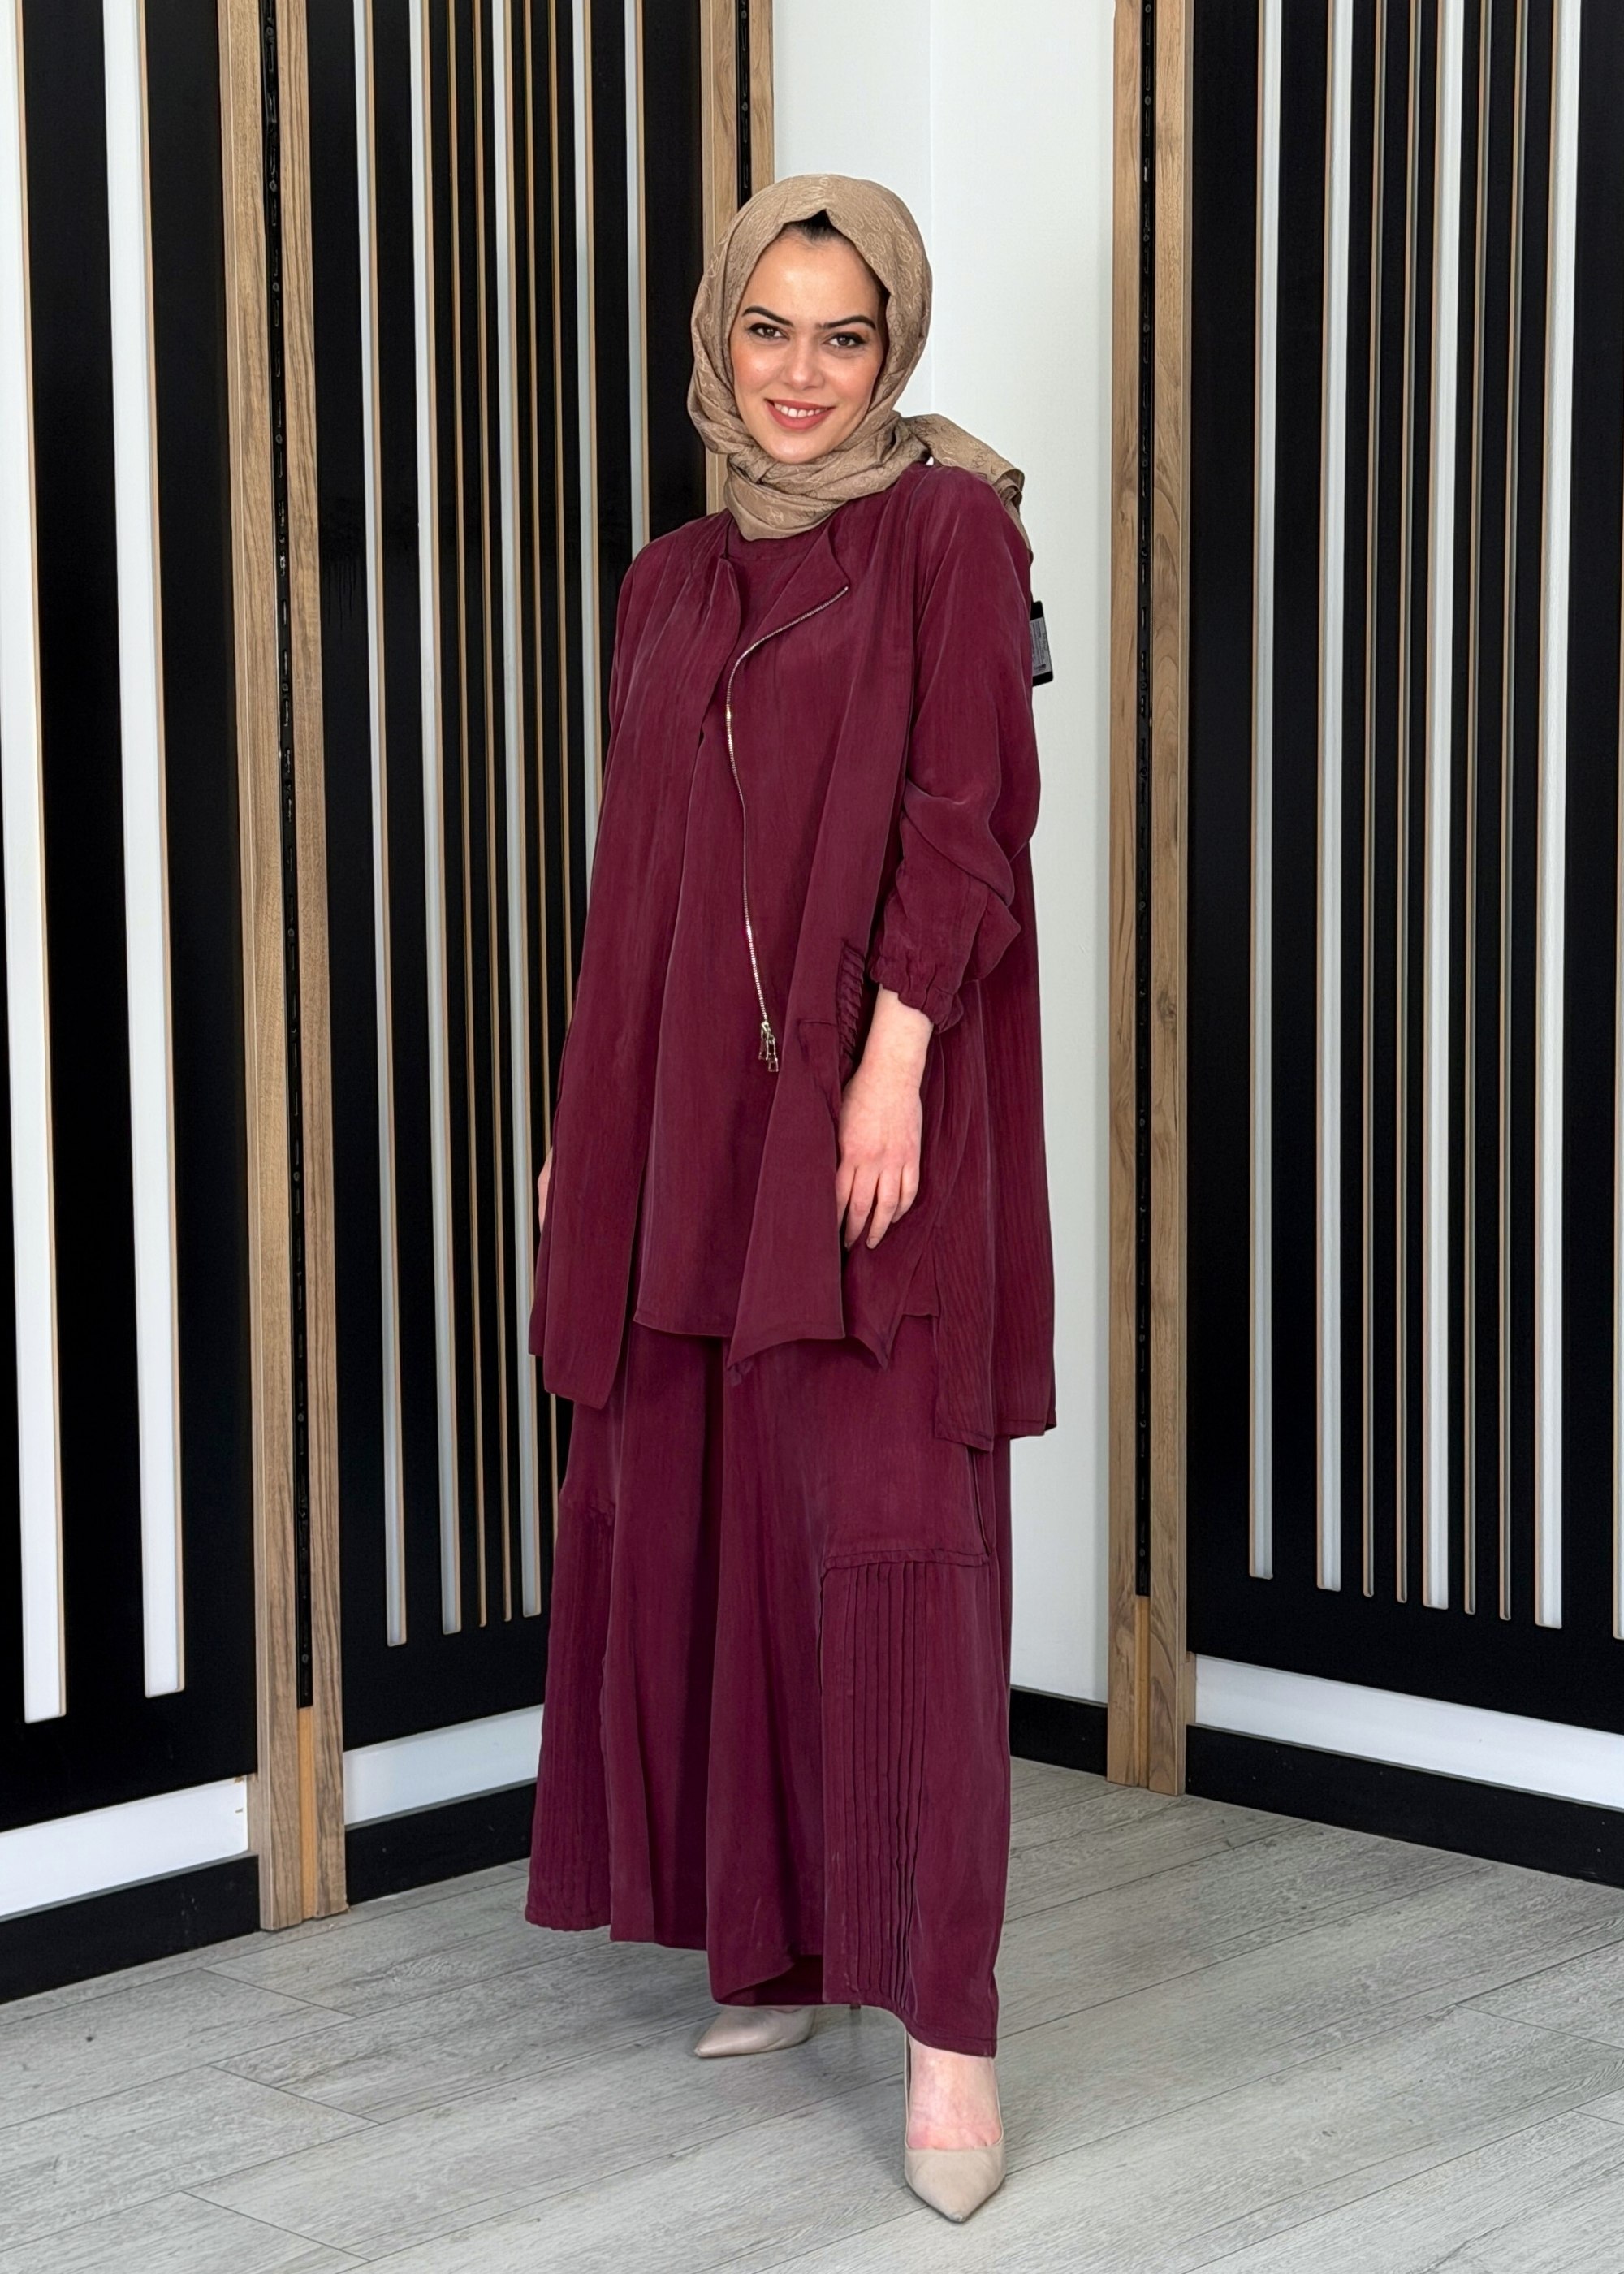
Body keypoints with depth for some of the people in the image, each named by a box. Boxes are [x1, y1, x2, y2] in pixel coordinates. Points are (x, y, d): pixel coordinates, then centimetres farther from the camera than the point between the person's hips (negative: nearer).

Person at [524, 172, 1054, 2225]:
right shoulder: (671, 585, 16)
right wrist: (584, 1123, 14)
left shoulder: (949, 528, 0)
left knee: (885, 1534, -10)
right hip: (685, 1109, 6)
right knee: (692, 1517, 7)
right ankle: (771, 1927, 21)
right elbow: (632, 874, 17)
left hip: (867, 1098, -6)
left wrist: (892, 1057, -20)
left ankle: (945, 2016, -6)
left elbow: (969, 809, -10)